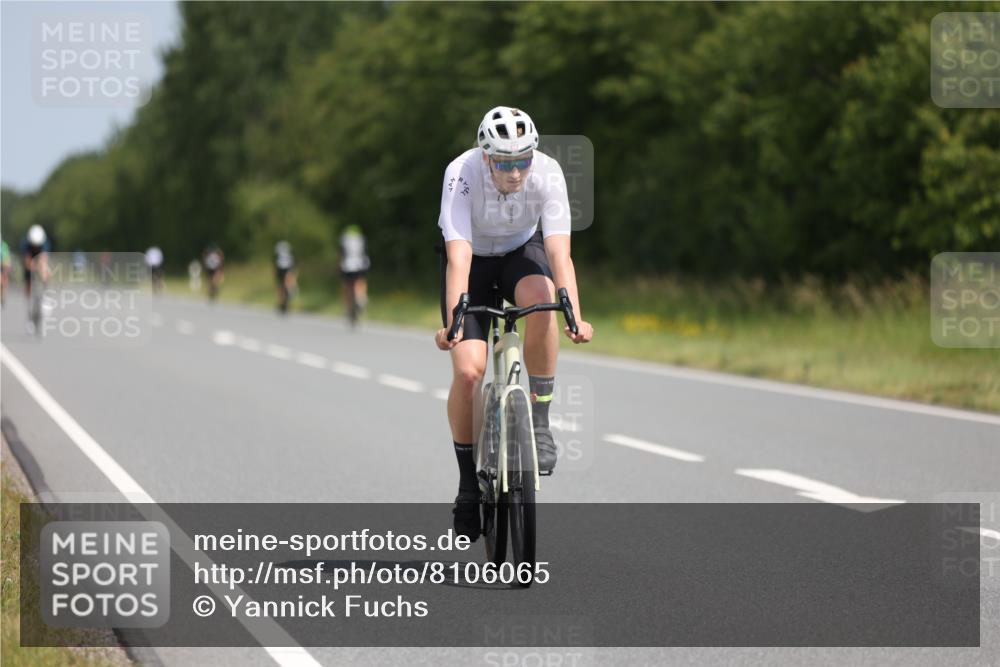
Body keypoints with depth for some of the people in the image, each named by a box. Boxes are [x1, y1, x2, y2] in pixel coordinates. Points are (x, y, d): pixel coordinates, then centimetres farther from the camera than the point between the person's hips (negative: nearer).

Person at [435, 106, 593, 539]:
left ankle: (539, 421, -19)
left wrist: (575, 317, -48)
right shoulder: (461, 174, -33)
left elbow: (559, 251, -36)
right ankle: (468, 484, 2)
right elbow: (458, 256, -40)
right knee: (468, 370, -16)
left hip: (521, 252, 1)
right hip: (473, 257, -1)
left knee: (540, 299, -35)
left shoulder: (548, 174, -29)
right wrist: (452, 323, -51)